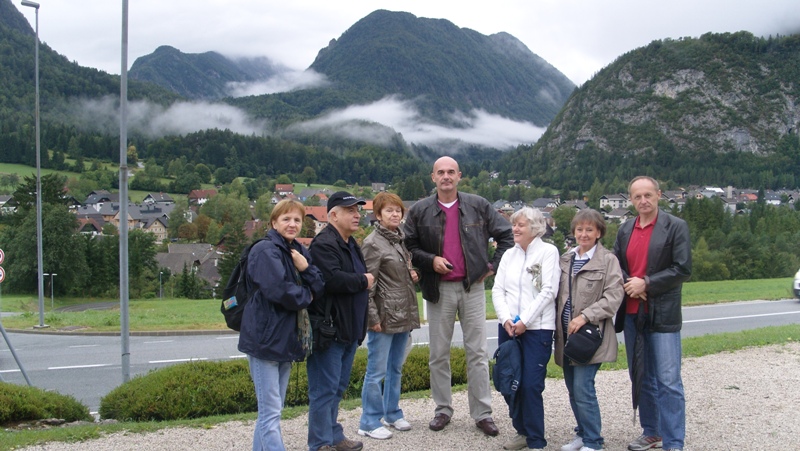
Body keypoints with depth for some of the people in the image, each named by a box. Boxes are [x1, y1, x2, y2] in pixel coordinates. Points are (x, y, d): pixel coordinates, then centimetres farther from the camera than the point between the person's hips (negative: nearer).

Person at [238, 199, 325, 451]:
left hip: (287, 338, 8)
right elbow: (278, 290, -25)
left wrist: (306, 268, -12)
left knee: (270, 410, 15)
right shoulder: (265, 251, -11)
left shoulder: (299, 252, 14)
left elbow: (319, 289, 6)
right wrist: (305, 296, -7)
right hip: (265, 337, -8)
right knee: (271, 412, -6)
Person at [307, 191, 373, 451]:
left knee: (339, 386, 16)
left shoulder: (351, 244, 17)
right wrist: (363, 281, -12)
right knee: (326, 388, -4)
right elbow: (333, 279, -28)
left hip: (349, 329, 10)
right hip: (329, 329, -10)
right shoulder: (324, 244, -15)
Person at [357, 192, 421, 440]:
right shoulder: (373, 243, -11)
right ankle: (369, 422, 9)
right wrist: (373, 317, -18)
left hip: (404, 315, 8)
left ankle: (392, 413, 29)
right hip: (384, 316, -8)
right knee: (377, 370, 0)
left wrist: (413, 275, 5)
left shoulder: (401, 239, 12)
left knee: (396, 368, 17)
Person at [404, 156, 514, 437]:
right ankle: (443, 409, 21)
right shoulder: (420, 211, 2)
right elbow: (408, 246, 5)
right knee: (438, 354, 8)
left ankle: (482, 413, 10)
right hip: (438, 290, 0)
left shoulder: (478, 206, 2)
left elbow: (506, 235, 9)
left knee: (477, 353, 3)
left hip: (472, 287, 0)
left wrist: (494, 266, 3)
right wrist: (430, 260, -11)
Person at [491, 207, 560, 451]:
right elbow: (497, 290, 8)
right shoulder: (509, 254, 12)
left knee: (531, 385, -7)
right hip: (508, 327, 5)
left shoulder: (548, 251, -3)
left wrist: (525, 321, -14)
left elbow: (548, 291, -10)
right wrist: (506, 319, -9)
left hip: (537, 328, -5)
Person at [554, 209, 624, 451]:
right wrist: (558, 327, 9)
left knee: (583, 389, -10)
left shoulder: (608, 260, -4)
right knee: (573, 390, 11)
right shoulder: (566, 259, 13)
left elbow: (614, 296, -12)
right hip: (567, 334, 6)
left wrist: (585, 316, -19)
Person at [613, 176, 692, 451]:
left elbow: (683, 269, -10)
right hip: (632, 314, 6)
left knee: (668, 382, -6)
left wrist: (645, 283, -14)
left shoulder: (676, 227, -4)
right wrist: (628, 284, -8)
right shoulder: (625, 230, 12)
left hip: (662, 315, -6)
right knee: (641, 379, 13)